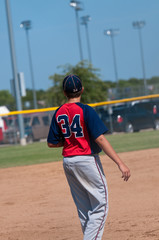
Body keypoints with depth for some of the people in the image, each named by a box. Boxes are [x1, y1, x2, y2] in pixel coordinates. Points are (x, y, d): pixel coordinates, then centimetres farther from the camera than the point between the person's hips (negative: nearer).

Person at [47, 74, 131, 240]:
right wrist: (120, 163, -19)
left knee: (84, 209, 14)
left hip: (68, 162, 6)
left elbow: (51, 143, 6)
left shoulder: (58, 113, 4)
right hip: (87, 160, -6)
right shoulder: (86, 110, -12)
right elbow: (100, 139, -18)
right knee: (100, 207, -1)